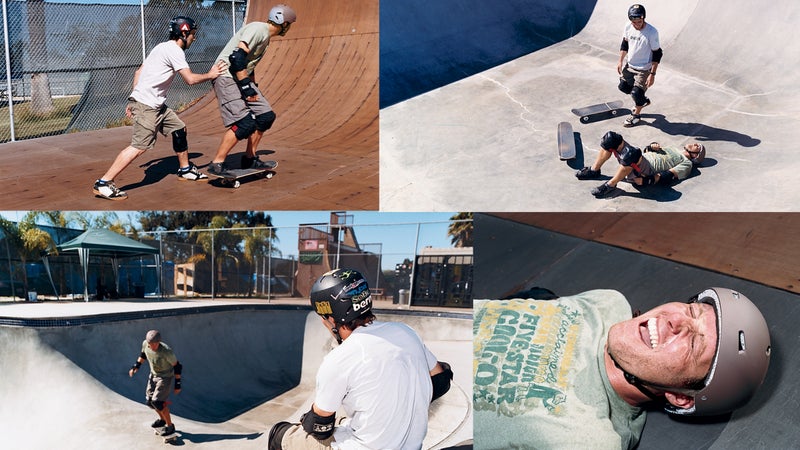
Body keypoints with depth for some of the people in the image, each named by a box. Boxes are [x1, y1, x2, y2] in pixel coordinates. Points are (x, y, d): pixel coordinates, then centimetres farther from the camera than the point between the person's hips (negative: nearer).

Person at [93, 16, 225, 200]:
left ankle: (185, 170, 29)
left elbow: (138, 72, 19)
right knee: (140, 146, -14)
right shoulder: (174, 50, -11)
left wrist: (133, 100, 19)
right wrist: (209, 75, -2)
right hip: (146, 105, -11)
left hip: (156, 105, 11)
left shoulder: (162, 47, 18)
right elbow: (190, 79, -19)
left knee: (179, 129, 16)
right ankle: (103, 183, -14)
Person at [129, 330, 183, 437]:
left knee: (157, 401, -14)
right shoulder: (145, 344, -17)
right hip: (153, 375, 7)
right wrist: (136, 366, -1)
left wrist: (177, 384, -15)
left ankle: (170, 426, 3)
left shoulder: (166, 351, -33)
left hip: (166, 377, -7)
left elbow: (177, 366, -20)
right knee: (149, 400, 11)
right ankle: (162, 419, 36)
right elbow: (143, 354, 9)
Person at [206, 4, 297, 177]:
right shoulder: (258, 29, -14)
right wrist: (246, 87, -23)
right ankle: (216, 164, -8)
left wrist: (252, 86, 19)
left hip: (242, 79, 10)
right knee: (244, 124, -18)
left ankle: (249, 159, 18)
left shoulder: (266, 36, 17)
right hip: (226, 77, -10)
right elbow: (237, 57, -24)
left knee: (266, 116, 7)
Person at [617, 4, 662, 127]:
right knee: (623, 86, 19)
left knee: (636, 93, -2)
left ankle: (636, 115, 27)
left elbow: (657, 54, -18)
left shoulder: (652, 32, -26)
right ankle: (642, 100, 45)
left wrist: (652, 74, -19)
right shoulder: (628, 27, -12)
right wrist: (620, 61, 10)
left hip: (643, 69, -6)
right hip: (628, 65, 6)